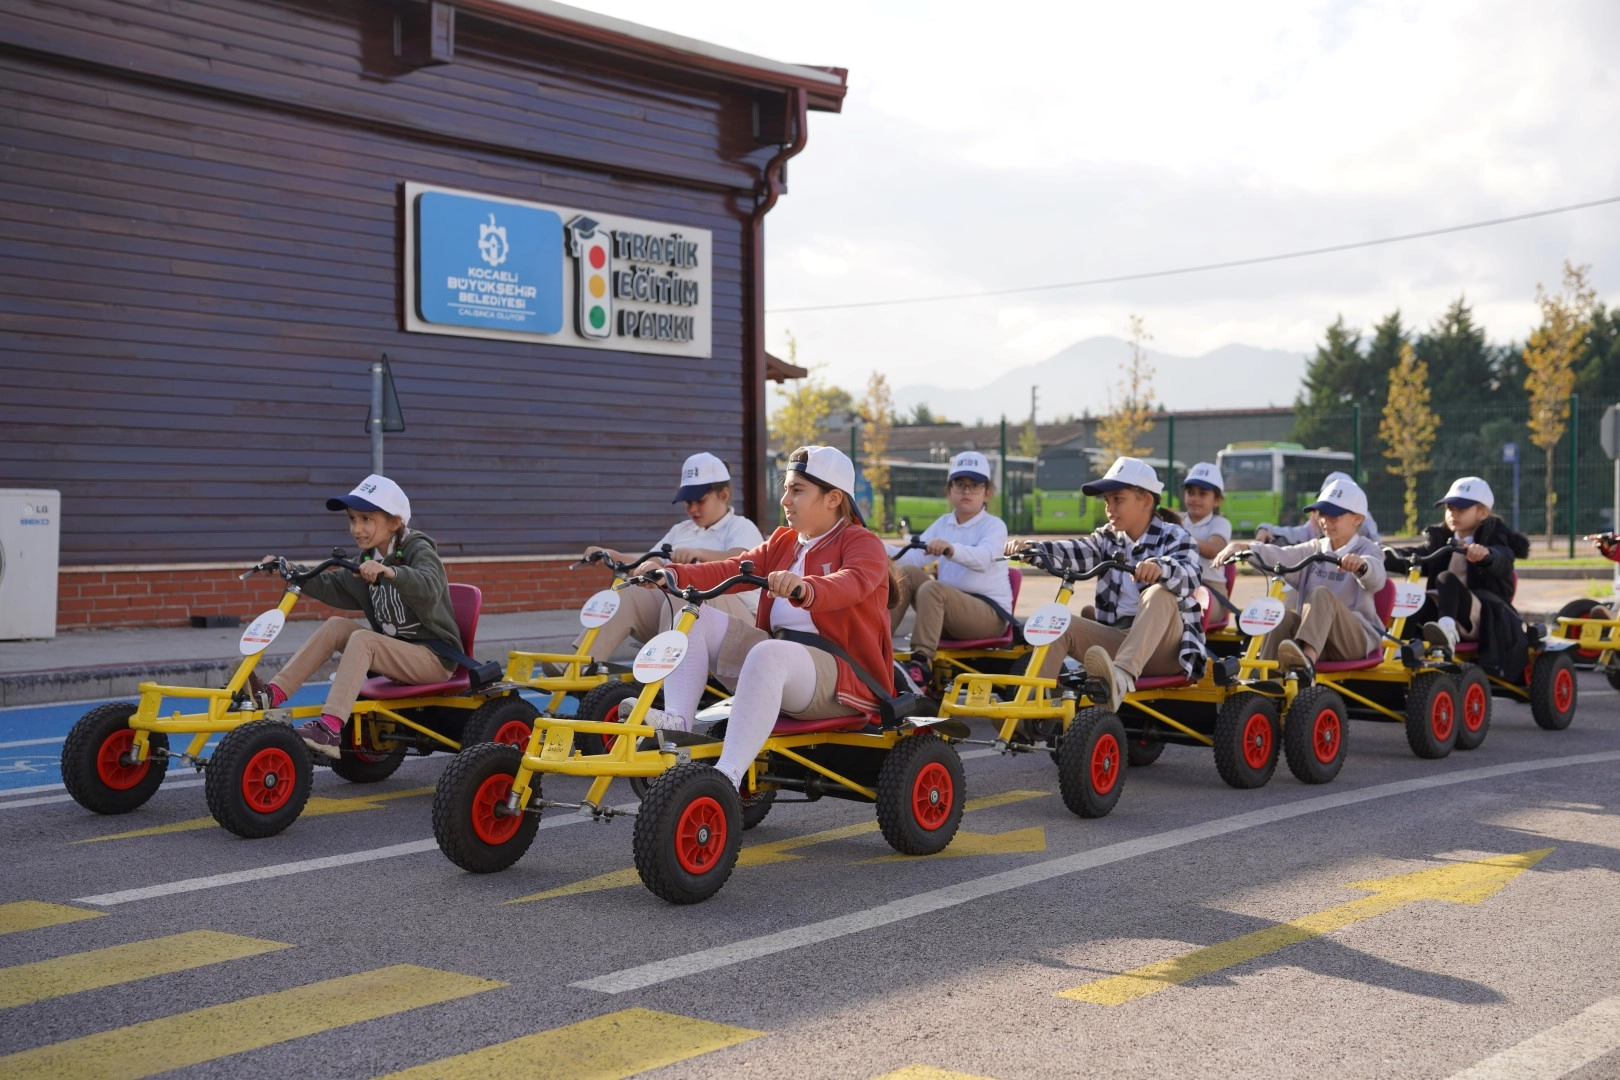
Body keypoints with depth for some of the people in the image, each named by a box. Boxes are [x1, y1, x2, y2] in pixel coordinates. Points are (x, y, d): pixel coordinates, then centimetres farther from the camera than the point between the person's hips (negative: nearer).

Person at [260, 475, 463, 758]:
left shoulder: (418, 550, -11)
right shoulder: (369, 559, 13)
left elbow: (429, 587, -32)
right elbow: (333, 588, 19)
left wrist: (389, 572, -50)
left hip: (436, 656, -8)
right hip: (398, 653, 8)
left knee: (362, 639, -28)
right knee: (336, 626, -8)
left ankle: (330, 729, -39)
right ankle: (274, 694, -16)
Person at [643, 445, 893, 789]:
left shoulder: (863, 543, -2)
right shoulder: (783, 542, 20)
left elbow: (853, 584, -26)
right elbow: (735, 569, 4)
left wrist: (804, 589, -48)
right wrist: (674, 575, -14)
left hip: (841, 674, -7)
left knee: (769, 654, -39)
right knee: (693, 615, -5)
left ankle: (727, 777, -46)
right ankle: (676, 723, -22)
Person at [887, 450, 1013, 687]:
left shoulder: (994, 526, -3)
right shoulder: (943, 524, 14)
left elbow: (982, 558, -26)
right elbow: (913, 557, -1)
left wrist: (950, 549, -46)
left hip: (991, 614, -6)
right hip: (948, 608, 6)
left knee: (932, 589, -32)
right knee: (906, 572, -15)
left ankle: (922, 663, -38)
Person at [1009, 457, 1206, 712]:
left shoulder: (1174, 537, -2)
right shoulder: (1109, 538, 13)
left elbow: (1189, 576, -24)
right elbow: (1074, 552, -8)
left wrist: (1160, 568, -48)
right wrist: (1030, 548, -28)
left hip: (1163, 647, -5)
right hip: (1117, 640, 5)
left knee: (1159, 594, -33)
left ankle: (1123, 676, -54)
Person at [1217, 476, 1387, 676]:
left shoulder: (1367, 550, 3)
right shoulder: (1315, 549, 16)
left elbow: (1376, 579, -22)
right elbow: (1280, 556, -3)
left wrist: (1360, 564, -47)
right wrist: (1242, 547, -21)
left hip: (1357, 638, -4)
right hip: (1314, 636, 4)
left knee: (1321, 594, -31)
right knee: (1284, 617, -26)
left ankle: (1307, 659, -55)